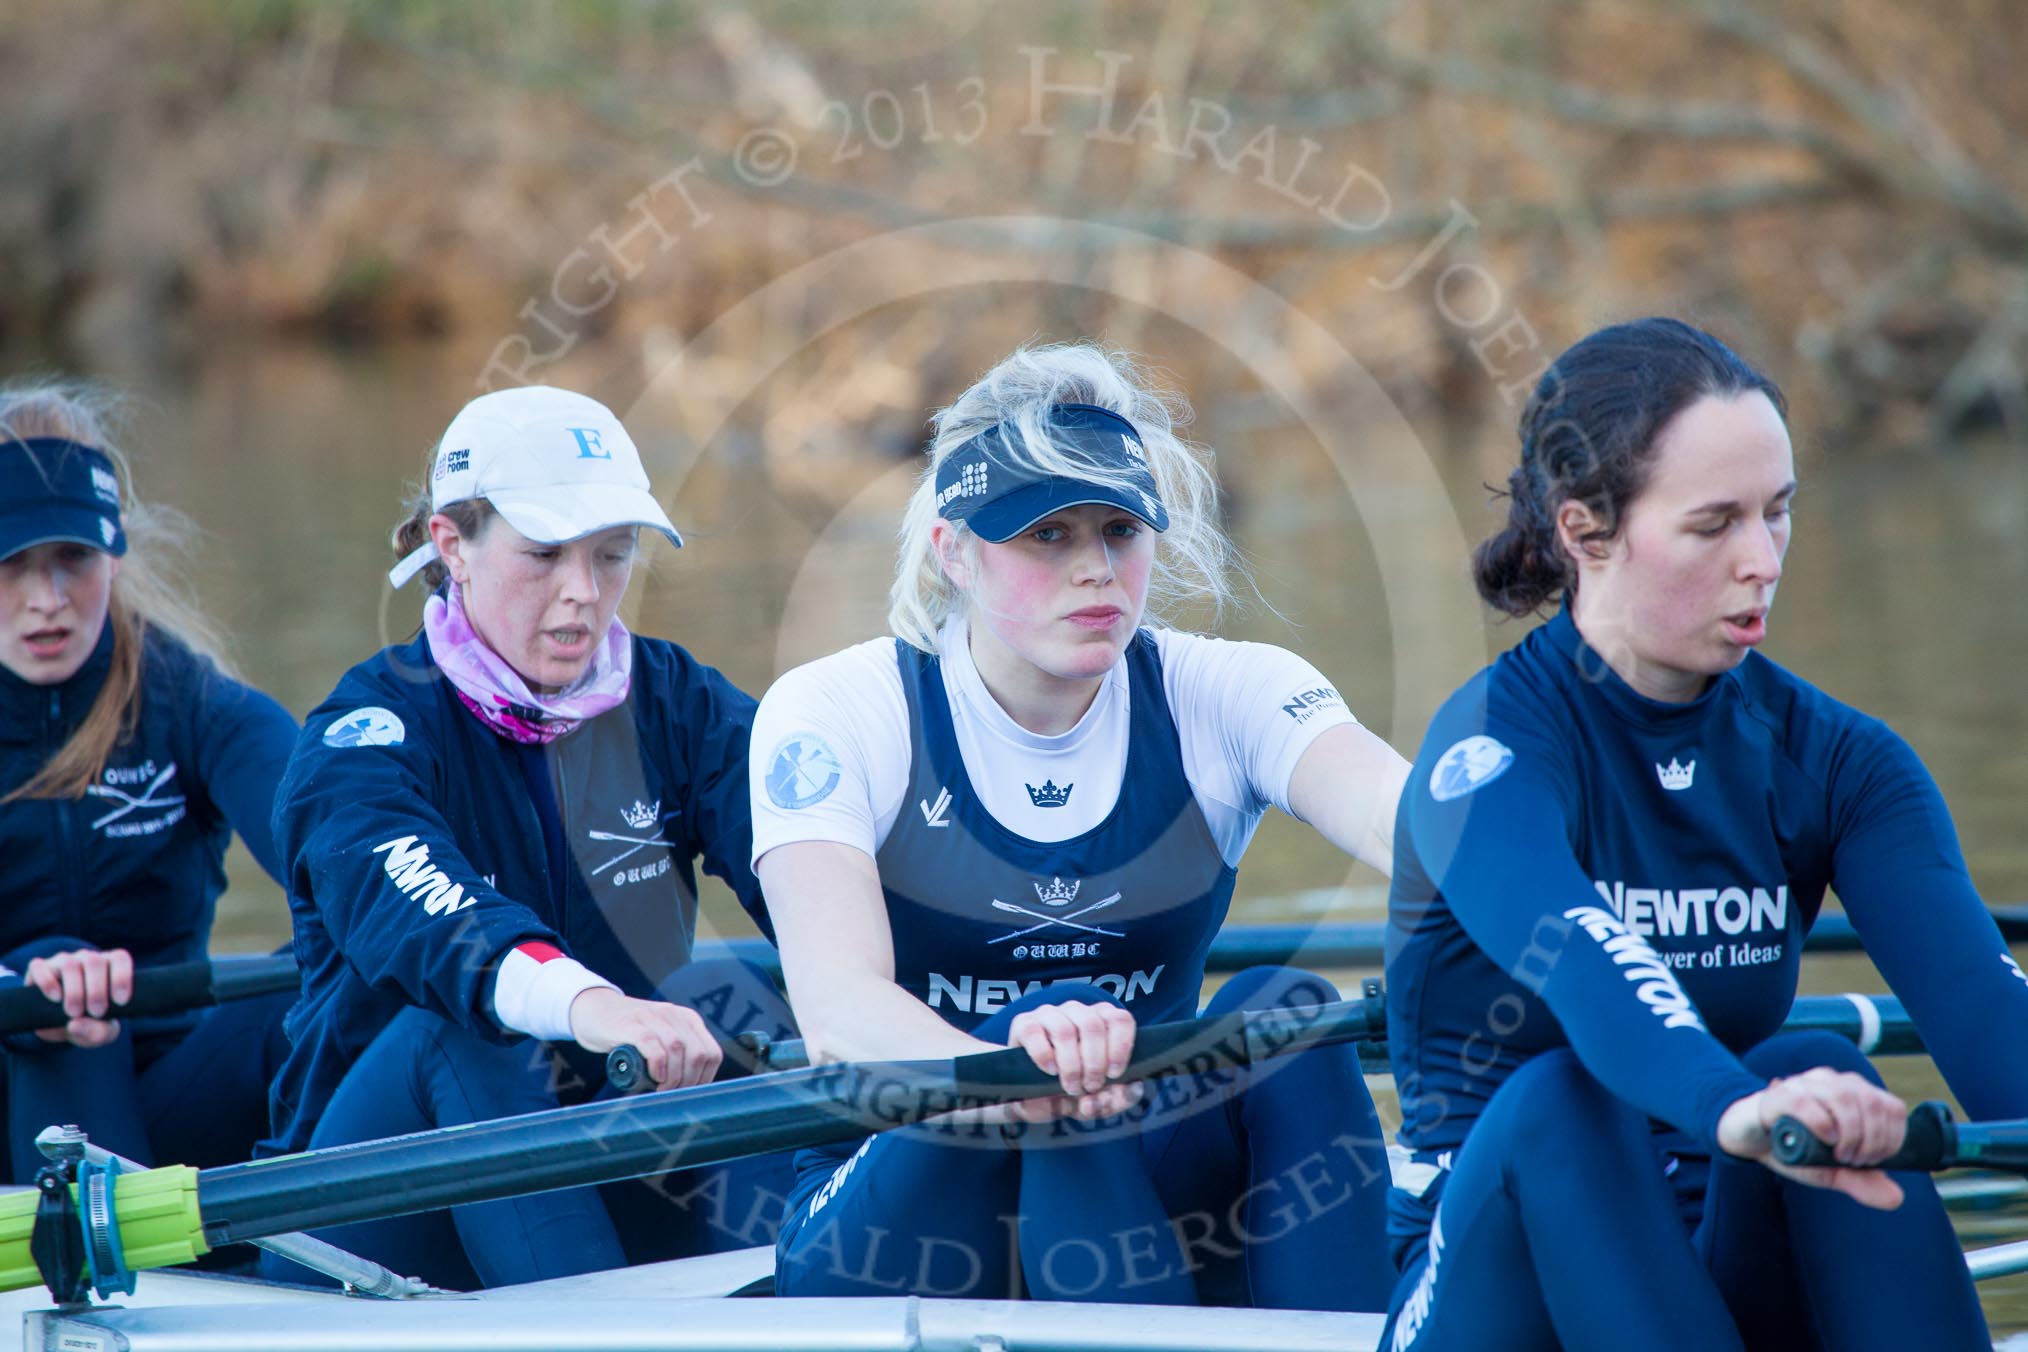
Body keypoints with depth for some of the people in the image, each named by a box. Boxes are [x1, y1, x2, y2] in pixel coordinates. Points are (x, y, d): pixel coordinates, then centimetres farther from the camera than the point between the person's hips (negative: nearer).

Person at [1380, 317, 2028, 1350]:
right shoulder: (1491, 748, -11)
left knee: (1817, 1071, -27)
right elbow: (1577, 959, -33)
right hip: (1504, 1260, -3)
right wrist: (1737, 1110, -54)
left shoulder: (1837, 761, 3)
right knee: (1560, 1105, -33)